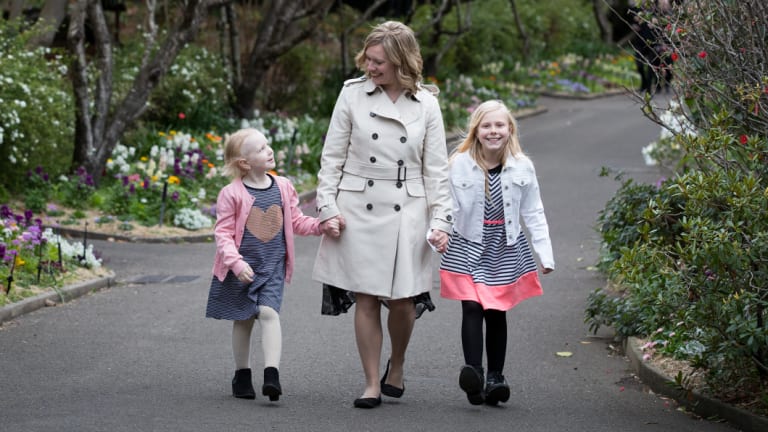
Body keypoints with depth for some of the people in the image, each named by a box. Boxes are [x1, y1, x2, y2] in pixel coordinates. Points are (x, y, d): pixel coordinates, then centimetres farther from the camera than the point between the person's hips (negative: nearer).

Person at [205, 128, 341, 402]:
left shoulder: (283, 187, 3)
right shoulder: (231, 194, -10)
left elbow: (297, 221, 12)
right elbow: (223, 233, -11)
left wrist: (322, 226, -5)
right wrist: (237, 263, -23)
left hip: (273, 267, 2)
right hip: (242, 269, -2)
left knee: (269, 313, -15)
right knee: (243, 320, 9)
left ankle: (272, 374, -20)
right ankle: (242, 375, 23)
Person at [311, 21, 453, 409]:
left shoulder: (425, 104, 2)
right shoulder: (352, 94, 0)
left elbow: (436, 168, 5)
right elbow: (332, 156, 4)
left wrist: (440, 220, -1)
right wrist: (327, 206, -4)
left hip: (406, 210, 0)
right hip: (359, 209, 0)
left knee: (403, 300, 0)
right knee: (366, 299, 0)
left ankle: (397, 366, 28)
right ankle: (372, 384, 10)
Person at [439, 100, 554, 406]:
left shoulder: (521, 167, -1)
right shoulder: (460, 164, -6)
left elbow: (533, 214, 5)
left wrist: (545, 254, 3)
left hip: (506, 248, 2)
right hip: (468, 246, -2)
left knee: (497, 312, 6)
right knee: (472, 308, -14)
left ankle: (495, 377, 10)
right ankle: (473, 371, -23)